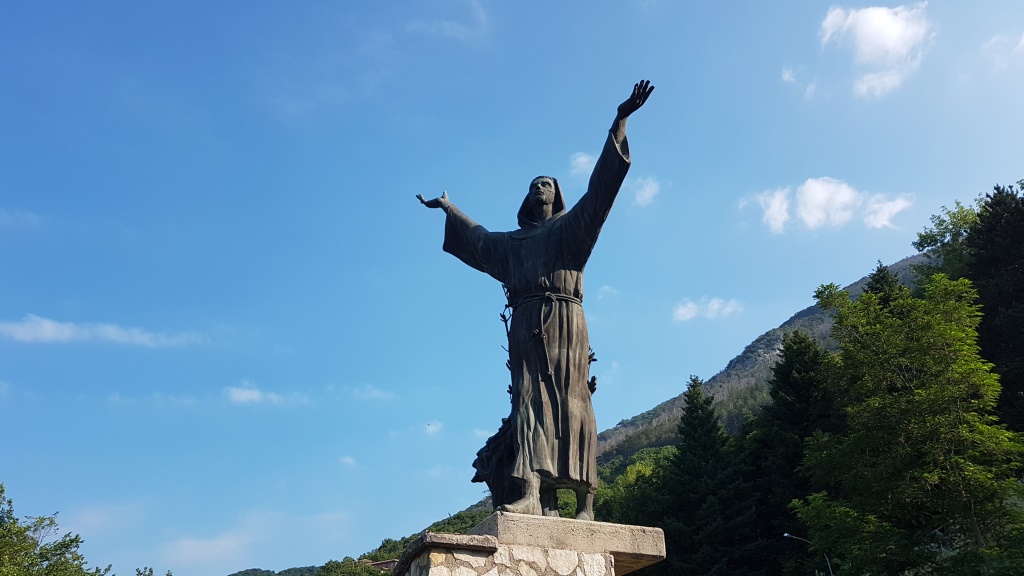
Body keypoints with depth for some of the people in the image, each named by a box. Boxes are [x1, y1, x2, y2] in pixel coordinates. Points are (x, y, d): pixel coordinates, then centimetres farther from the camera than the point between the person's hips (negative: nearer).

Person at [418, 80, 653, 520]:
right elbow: (477, 237, 46)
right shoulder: (512, 242, 29)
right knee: (530, 401, -11)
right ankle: (530, 492, -23)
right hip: (526, 325, 4)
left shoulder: (571, 228, 18)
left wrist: (620, 122, 1)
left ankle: (585, 500, -17)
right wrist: (447, 207, 61)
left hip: (564, 321, -4)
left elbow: (600, 187, 8)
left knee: (570, 403, -12)